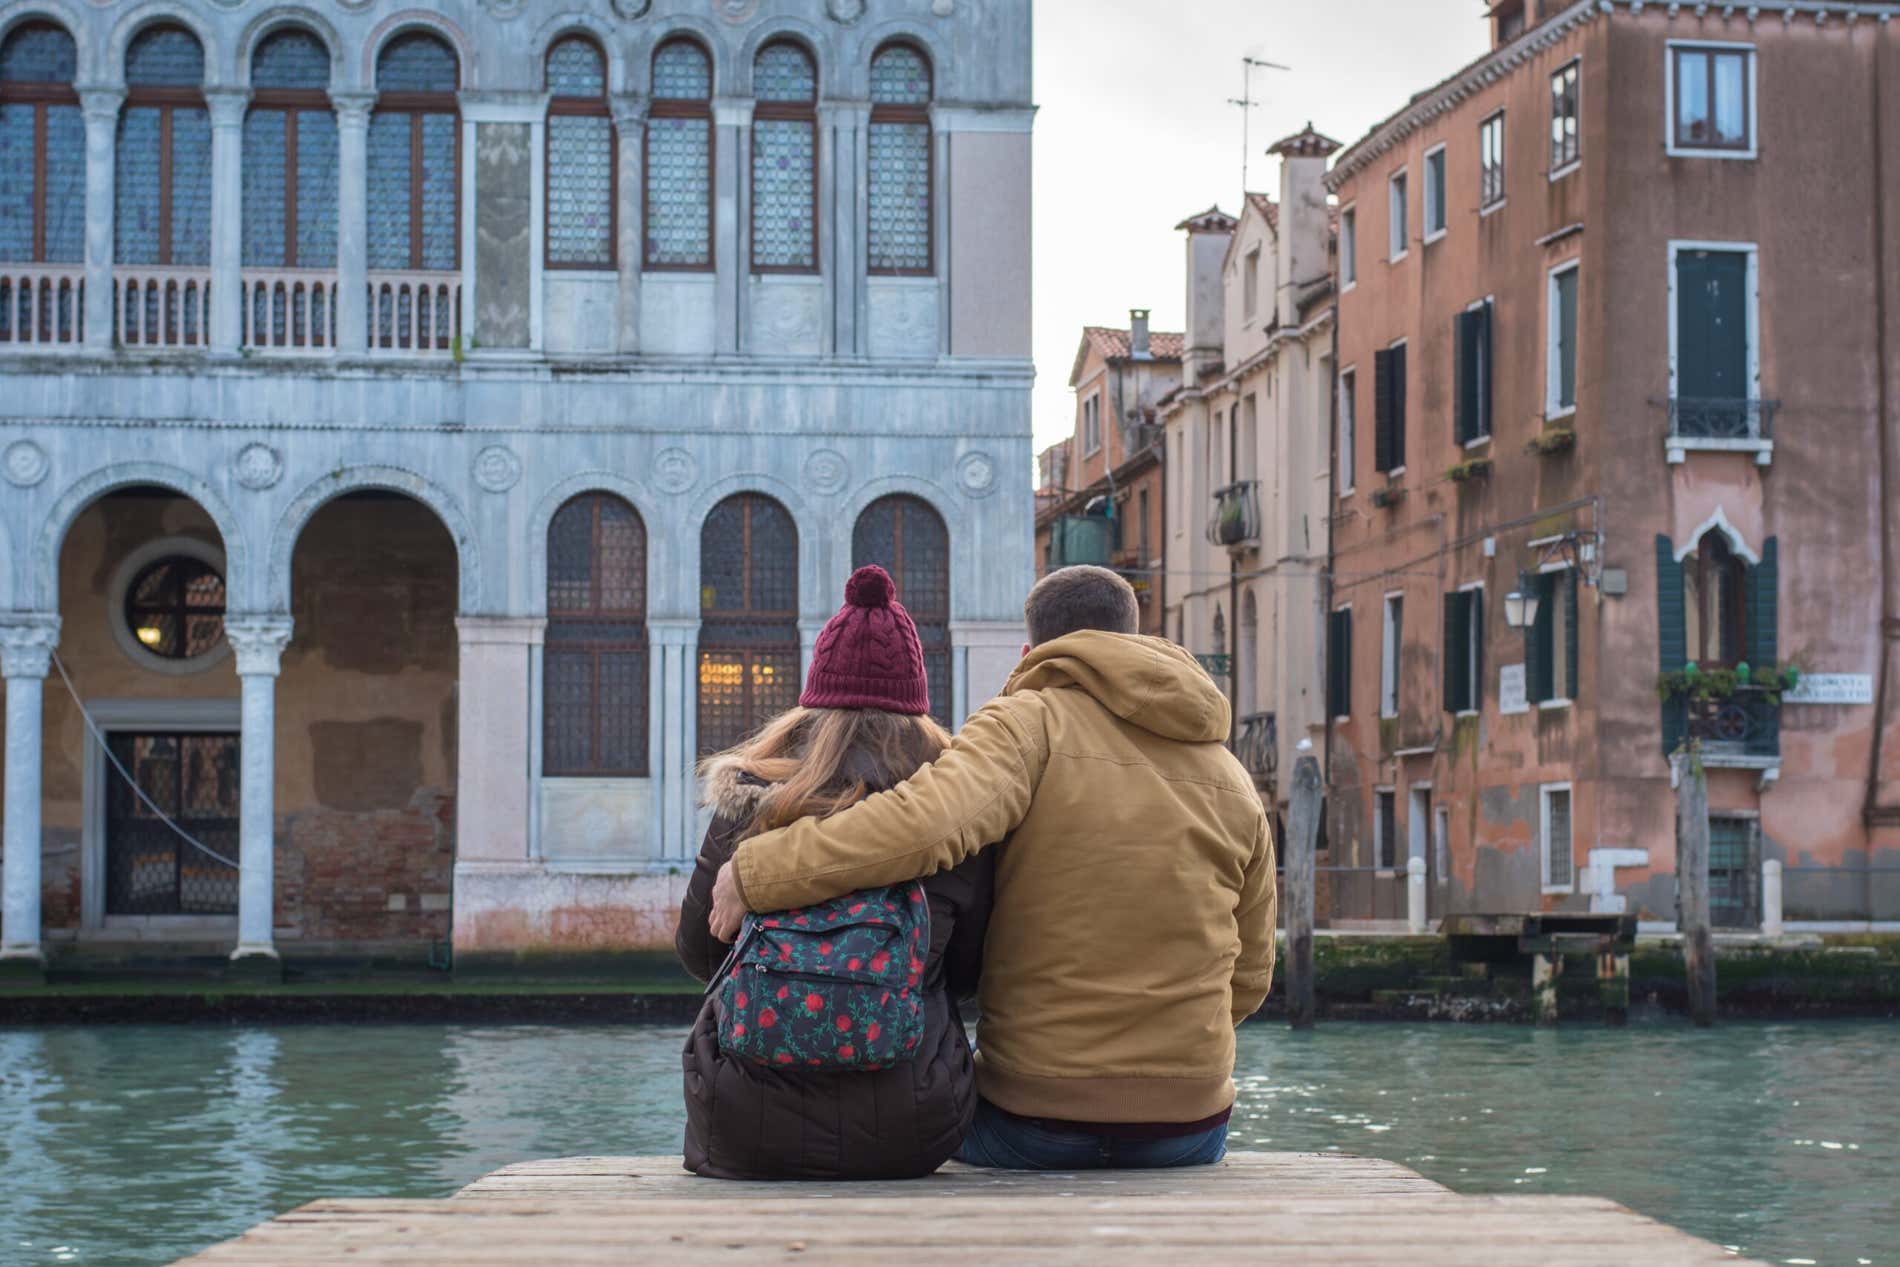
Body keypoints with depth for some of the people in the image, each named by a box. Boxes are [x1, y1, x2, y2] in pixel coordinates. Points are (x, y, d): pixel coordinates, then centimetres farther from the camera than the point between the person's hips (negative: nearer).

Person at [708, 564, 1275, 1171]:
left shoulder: (1030, 725, -8)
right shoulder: (1234, 783, 7)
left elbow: (925, 823, -29)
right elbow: (1247, 977, 12)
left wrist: (755, 871, -22)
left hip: (1036, 1120, -4)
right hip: (1191, 1129, 4)